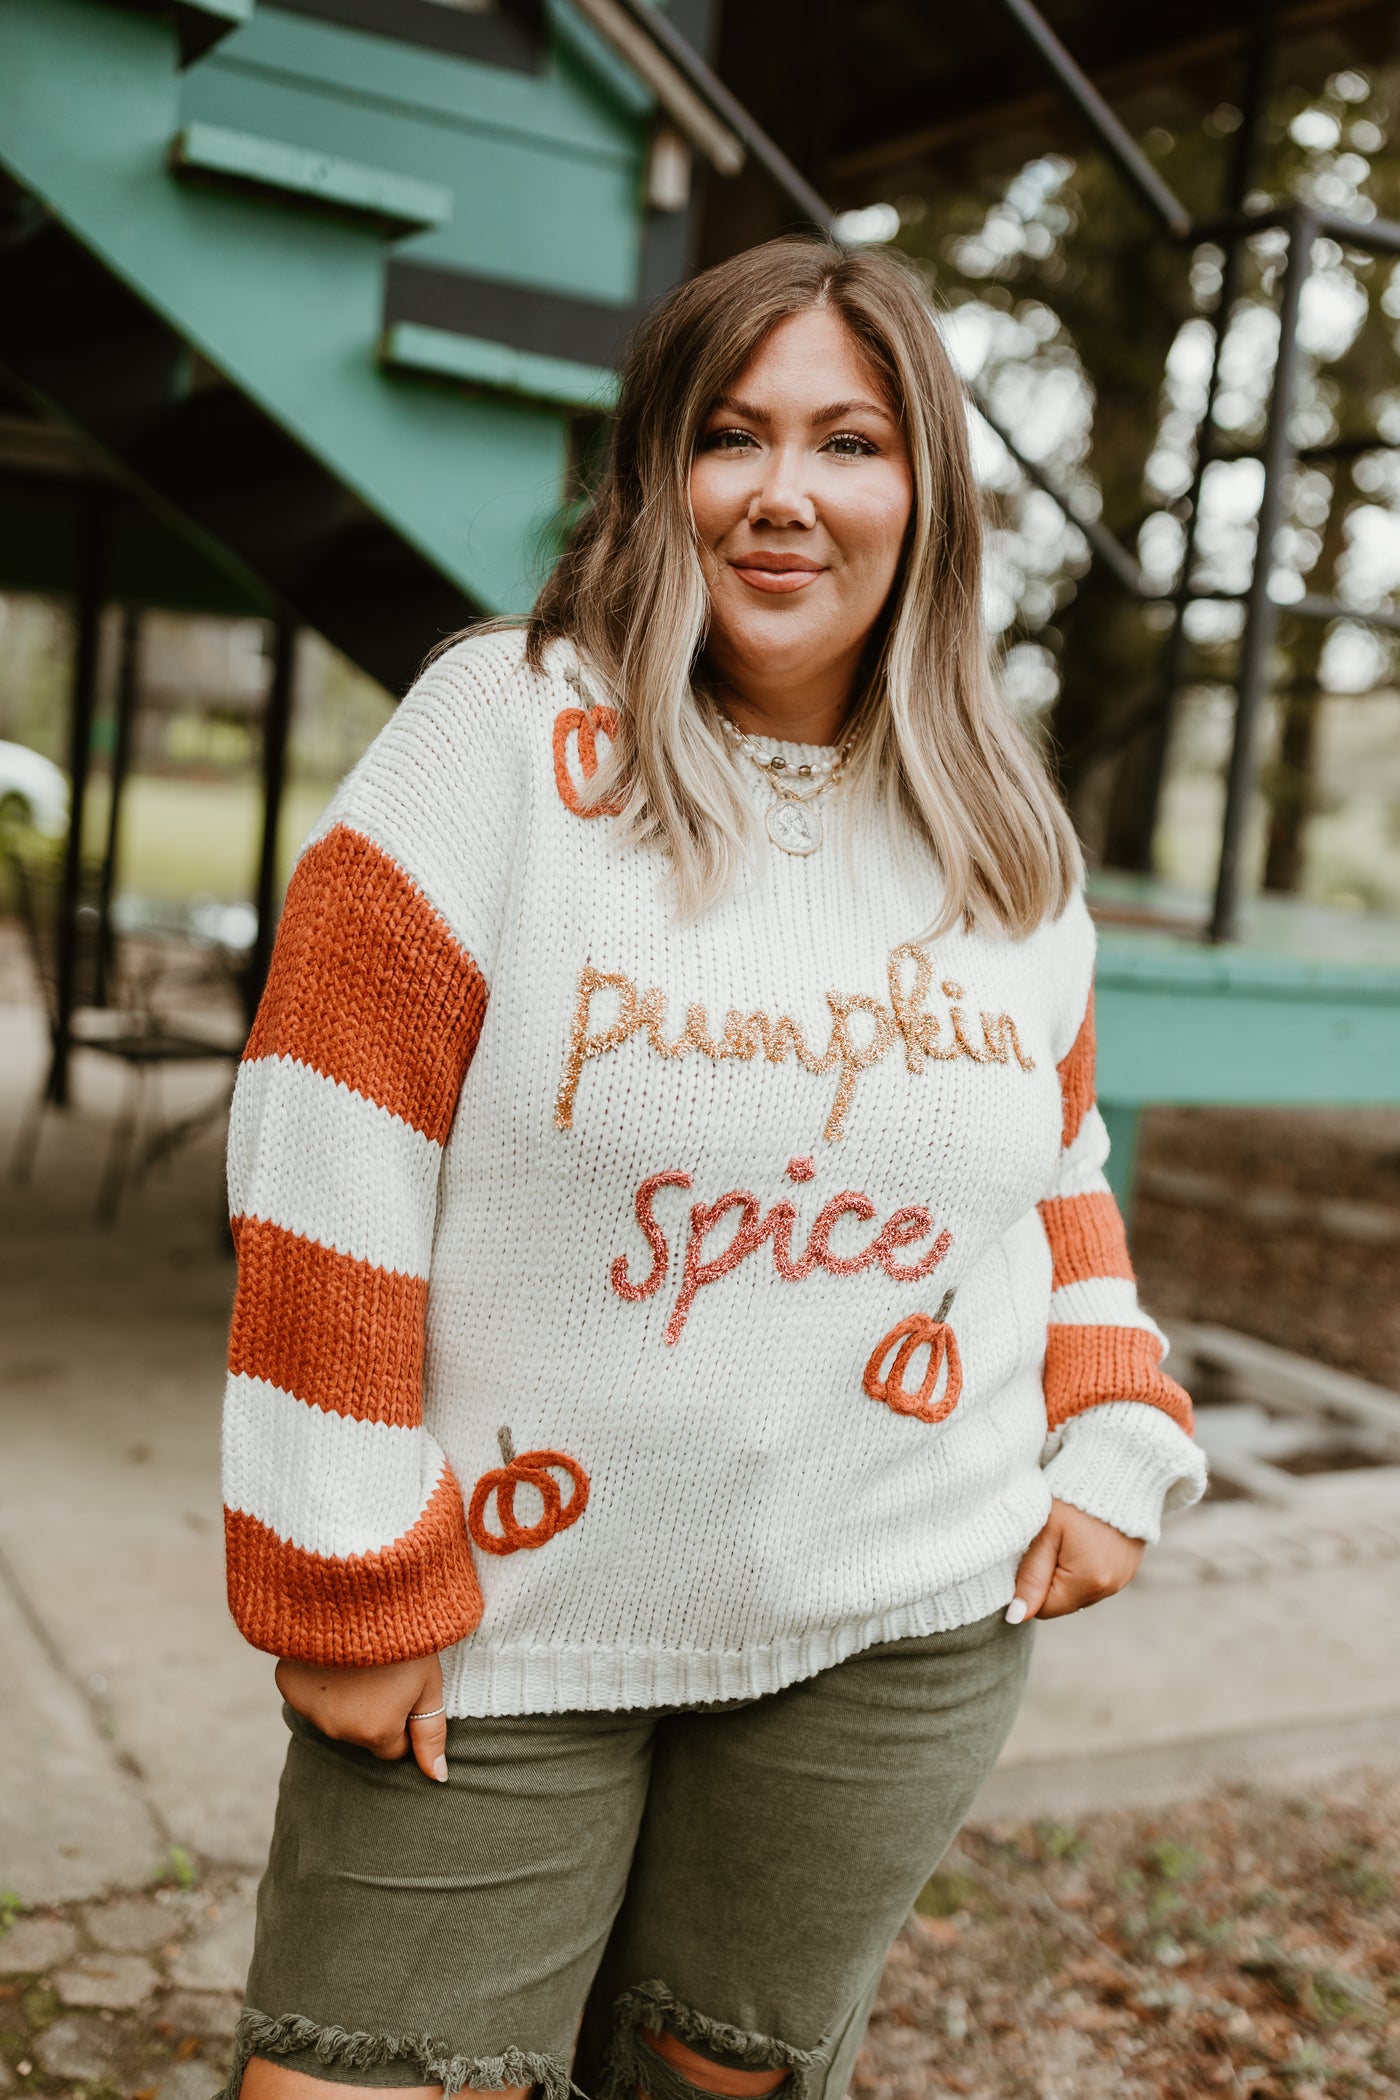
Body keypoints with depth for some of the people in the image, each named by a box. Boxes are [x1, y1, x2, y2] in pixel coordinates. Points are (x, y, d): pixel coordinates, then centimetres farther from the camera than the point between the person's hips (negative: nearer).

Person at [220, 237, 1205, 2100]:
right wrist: (351, 1580, -11)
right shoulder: (507, 729, -10)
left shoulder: (1008, 842, 5)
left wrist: (1113, 1430, 5)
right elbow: (330, 1157, -12)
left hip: (896, 1633, 4)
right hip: (508, 1620, -3)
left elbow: (1056, 1159, 18)